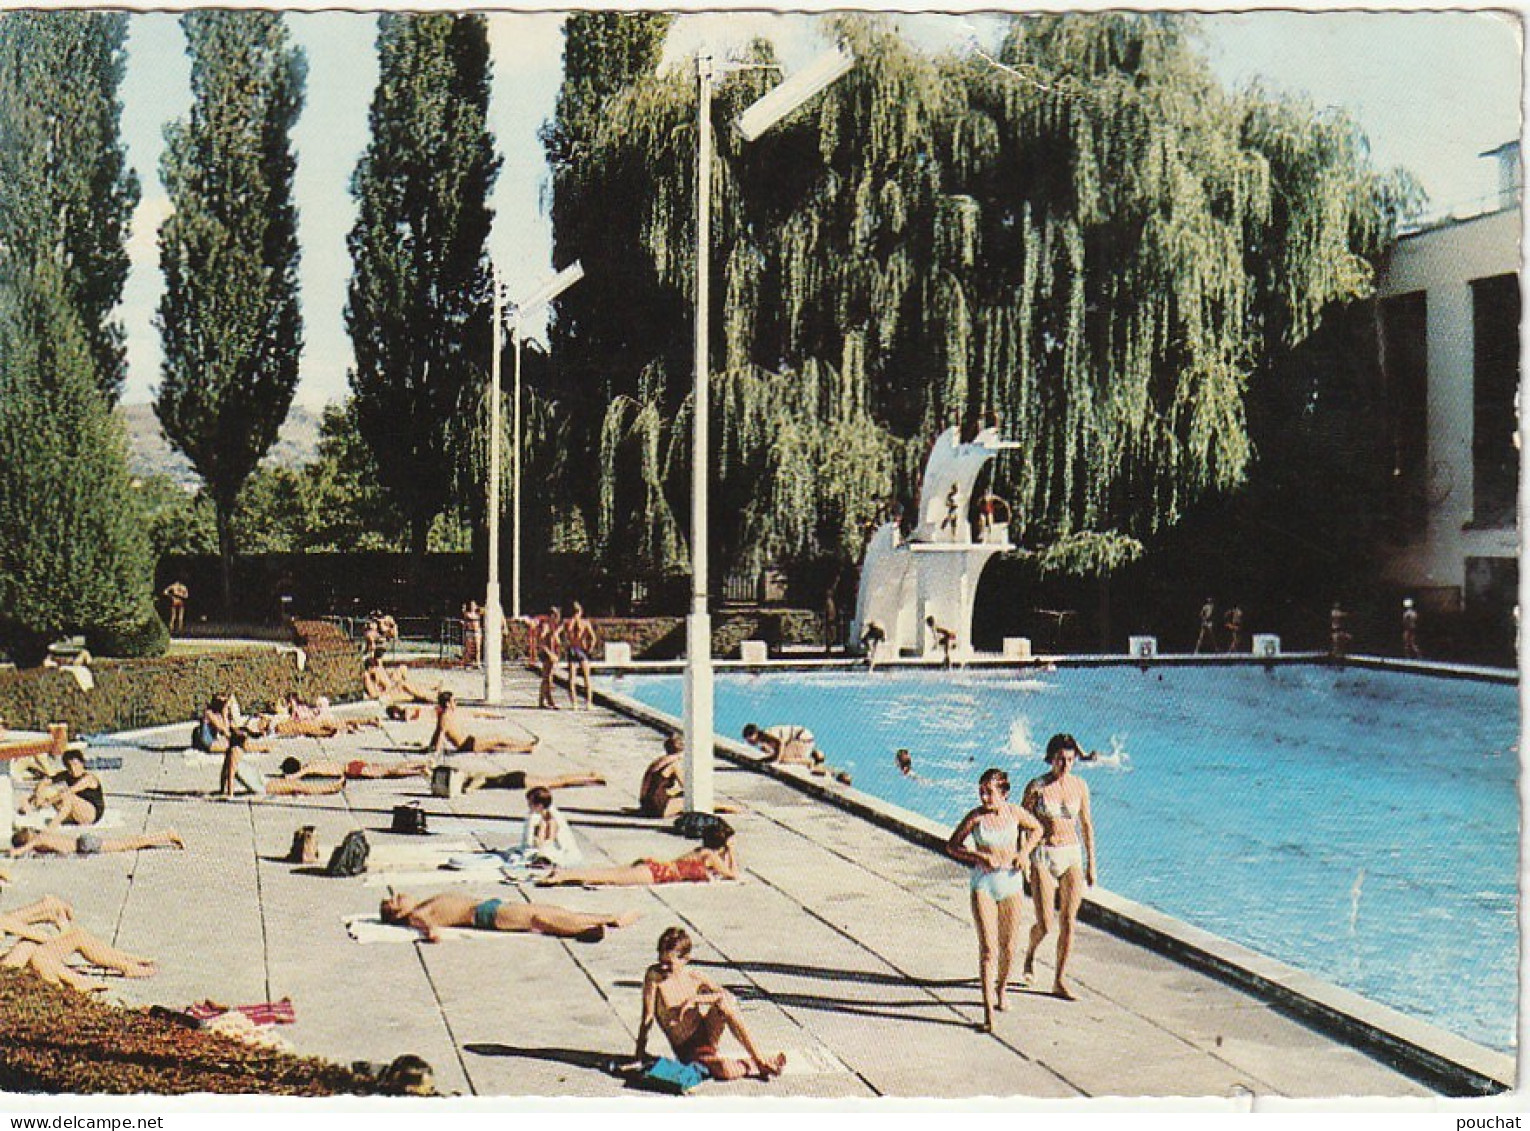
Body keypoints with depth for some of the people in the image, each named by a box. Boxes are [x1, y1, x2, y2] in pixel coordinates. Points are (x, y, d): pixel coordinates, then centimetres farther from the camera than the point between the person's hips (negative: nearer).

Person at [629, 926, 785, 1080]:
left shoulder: (695, 979, -4)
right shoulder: (654, 975, -10)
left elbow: (729, 997, -14)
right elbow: (648, 1016, -8)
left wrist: (696, 998, -25)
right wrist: (640, 1053, -7)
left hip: (705, 1037, 3)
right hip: (686, 1050, -2)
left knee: (724, 1005, -30)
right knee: (727, 1070, -32)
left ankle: (760, 1058, -17)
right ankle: (752, 1066, 3)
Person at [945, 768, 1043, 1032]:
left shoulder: (1015, 812, -4)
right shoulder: (976, 817, -8)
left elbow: (1036, 828, 16)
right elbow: (951, 846, -2)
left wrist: (1025, 852, 0)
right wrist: (980, 856, -15)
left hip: (1011, 883, 2)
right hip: (983, 884, -2)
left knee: (1008, 947, 11)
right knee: (987, 948, -9)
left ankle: (1001, 989, 39)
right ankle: (988, 1010, -7)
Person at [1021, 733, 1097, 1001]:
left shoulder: (1079, 786, 2)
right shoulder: (1037, 786, -8)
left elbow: (1086, 825, 10)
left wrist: (1091, 865, 11)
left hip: (1072, 856, 3)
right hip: (1043, 857, -3)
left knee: (1068, 922, 1)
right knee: (1045, 926, -4)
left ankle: (1060, 981, 12)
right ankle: (1030, 953, 30)